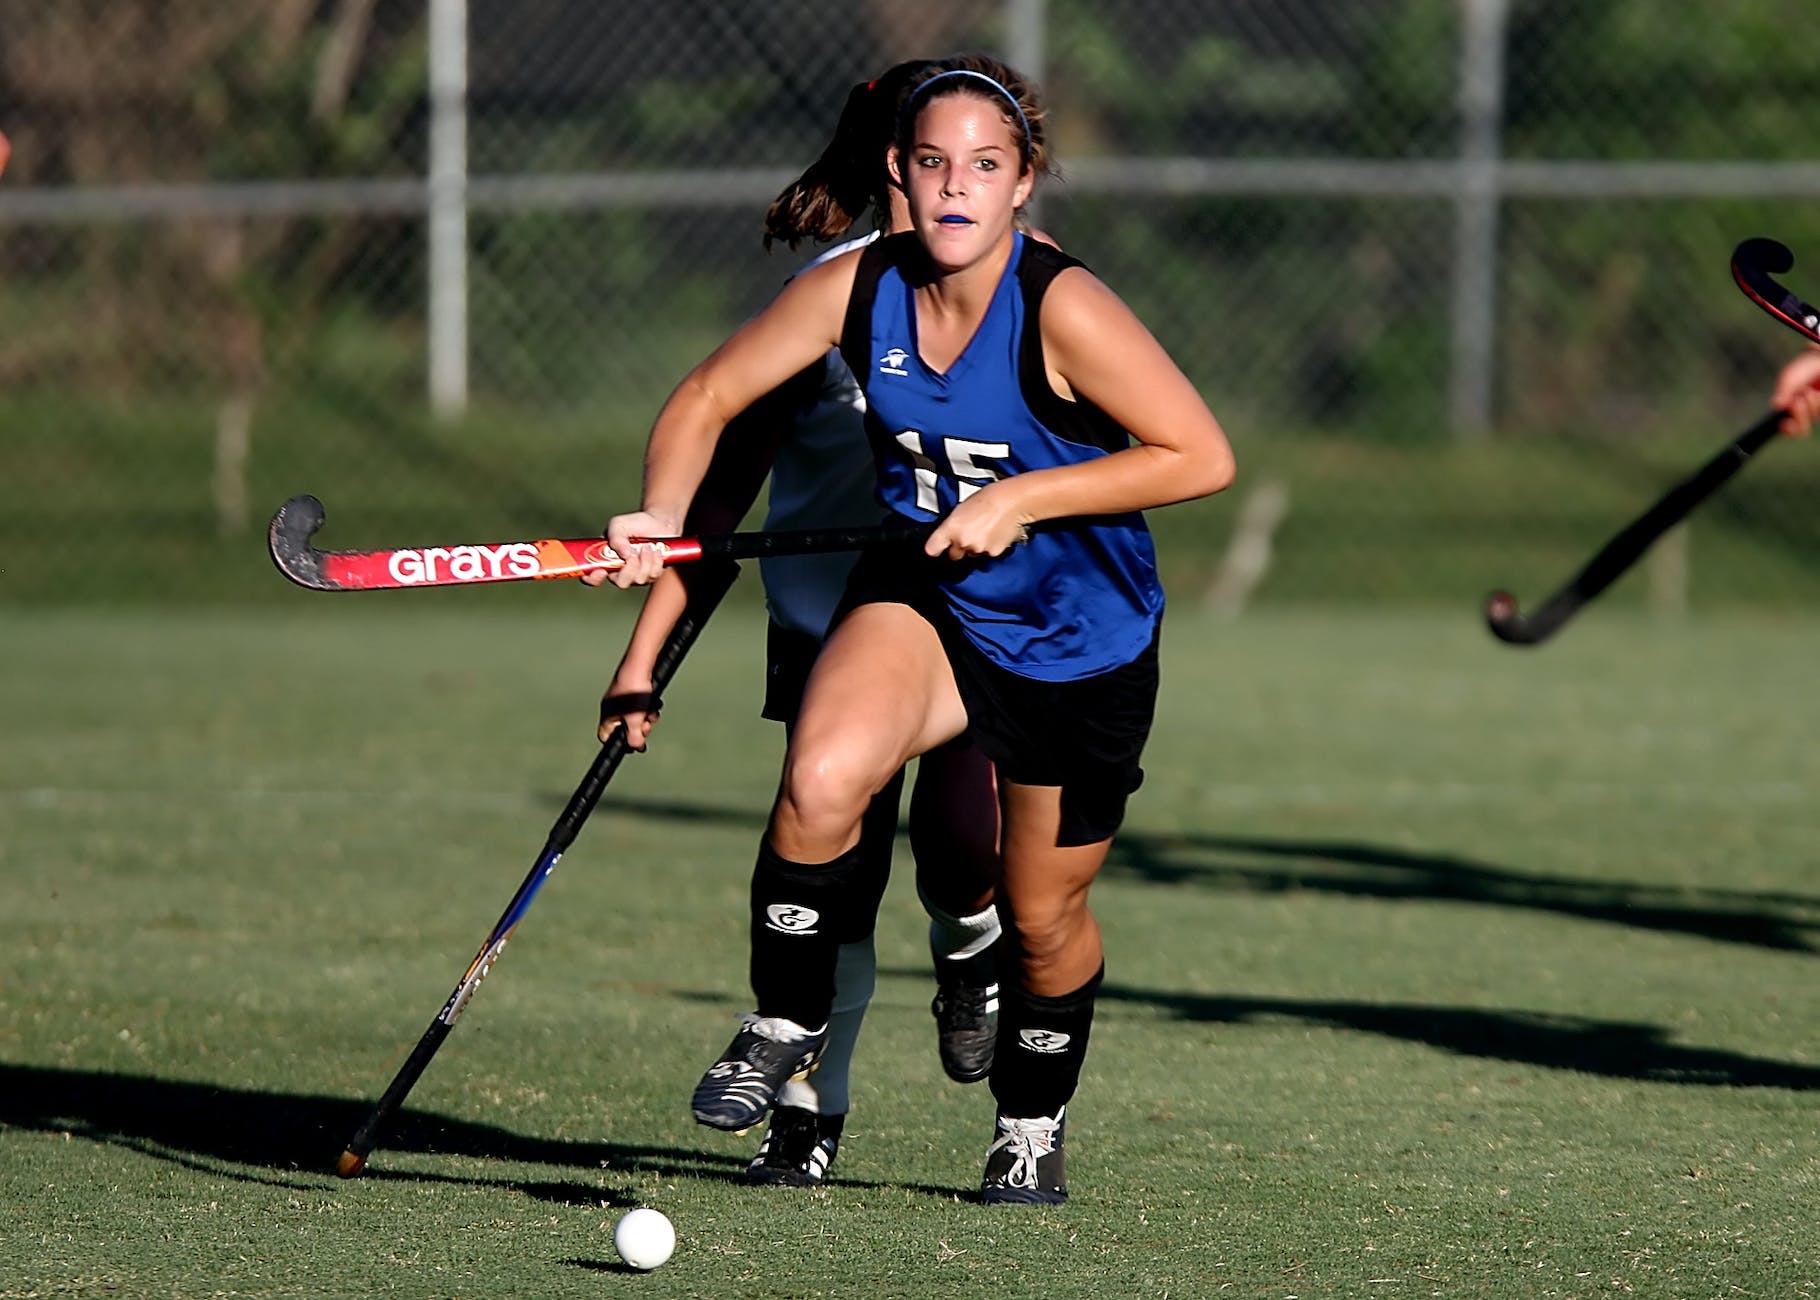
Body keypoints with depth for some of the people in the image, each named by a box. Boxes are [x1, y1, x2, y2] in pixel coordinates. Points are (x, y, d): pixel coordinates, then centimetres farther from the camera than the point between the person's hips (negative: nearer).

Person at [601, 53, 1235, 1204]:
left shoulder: (1063, 310, -23)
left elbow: (1202, 457, -22)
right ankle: (787, 1025, -6)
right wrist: (665, 517, -18)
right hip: (923, 600, 2)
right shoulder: (857, 289, -11)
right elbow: (708, 401, 1)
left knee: (1043, 919, 11)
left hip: (1081, 639, -2)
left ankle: (1033, 1124, 40)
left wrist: (1019, 499, -26)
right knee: (822, 779, -28)